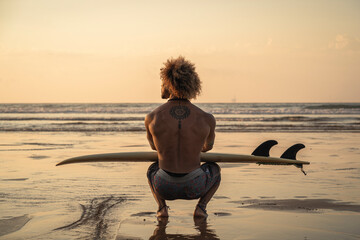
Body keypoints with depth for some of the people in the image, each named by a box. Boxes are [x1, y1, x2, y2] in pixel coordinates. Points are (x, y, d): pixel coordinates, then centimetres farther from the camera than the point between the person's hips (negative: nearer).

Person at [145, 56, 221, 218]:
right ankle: (201, 207, 10)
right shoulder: (207, 119, -9)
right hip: (194, 188, -1)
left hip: (165, 187, 1)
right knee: (214, 169, 34)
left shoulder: (152, 118, -10)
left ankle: (162, 207, 14)